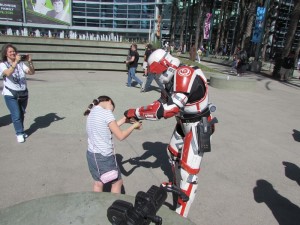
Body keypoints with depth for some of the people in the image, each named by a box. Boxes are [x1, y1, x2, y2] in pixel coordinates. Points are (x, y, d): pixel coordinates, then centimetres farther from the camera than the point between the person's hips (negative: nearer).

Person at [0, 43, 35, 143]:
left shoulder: (21, 64, 1)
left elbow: (32, 72, -9)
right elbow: (8, 73, -27)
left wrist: (30, 61, -22)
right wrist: (16, 61, -35)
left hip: (23, 94, 3)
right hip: (11, 95, -3)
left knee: (21, 114, 13)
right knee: (16, 115, -6)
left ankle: (21, 131, 29)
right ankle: (19, 134, 9)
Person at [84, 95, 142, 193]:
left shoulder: (92, 112, 9)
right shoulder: (106, 113, -16)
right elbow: (120, 136, -16)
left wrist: (123, 120, 15)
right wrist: (134, 125, -3)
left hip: (91, 154, 8)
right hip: (104, 156, -8)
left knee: (98, 183, 20)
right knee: (117, 182, 12)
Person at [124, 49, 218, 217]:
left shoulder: (185, 75, -30)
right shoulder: (173, 77, 1)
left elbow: (170, 109, -35)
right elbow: (163, 102, 4)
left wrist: (137, 112, -28)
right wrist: (139, 115, -7)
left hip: (198, 127, -10)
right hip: (184, 123, 10)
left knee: (189, 170, -5)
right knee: (173, 153, 24)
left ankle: (181, 215, 10)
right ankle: (177, 185, 48)